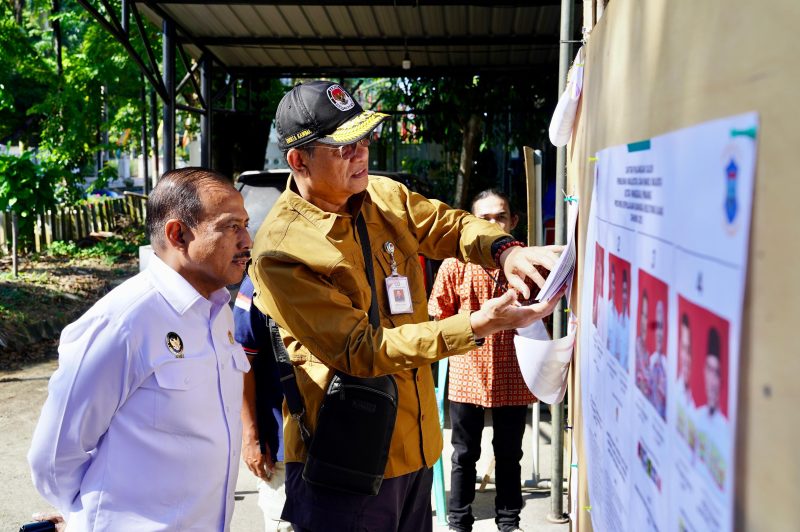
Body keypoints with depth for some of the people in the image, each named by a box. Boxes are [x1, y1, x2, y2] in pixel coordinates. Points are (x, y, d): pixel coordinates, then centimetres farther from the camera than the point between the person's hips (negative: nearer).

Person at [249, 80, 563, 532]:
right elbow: (360, 350, -23)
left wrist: (506, 251, -17)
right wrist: (476, 326, -28)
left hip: (416, 445, 7)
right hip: (346, 464, -7)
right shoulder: (281, 252, -20)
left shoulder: (385, 196, 2)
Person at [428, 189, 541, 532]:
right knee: (465, 455, 10)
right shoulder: (457, 263, -5)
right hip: (467, 372, -1)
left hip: (512, 376, 2)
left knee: (509, 455, 14)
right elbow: (438, 314, 1)